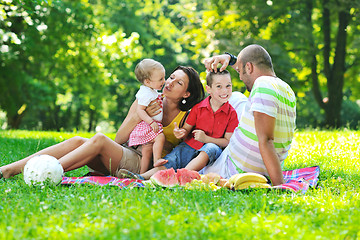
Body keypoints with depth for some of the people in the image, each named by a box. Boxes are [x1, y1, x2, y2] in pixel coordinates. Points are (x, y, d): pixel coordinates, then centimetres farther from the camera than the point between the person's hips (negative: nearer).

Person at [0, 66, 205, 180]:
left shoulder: (187, 117, 0)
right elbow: (119, 138, 4)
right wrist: (138, 116, -12)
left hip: (145, 167, -5)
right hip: (124, 157, 5)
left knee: (99, 139, -29)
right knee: (77, 141, -21)